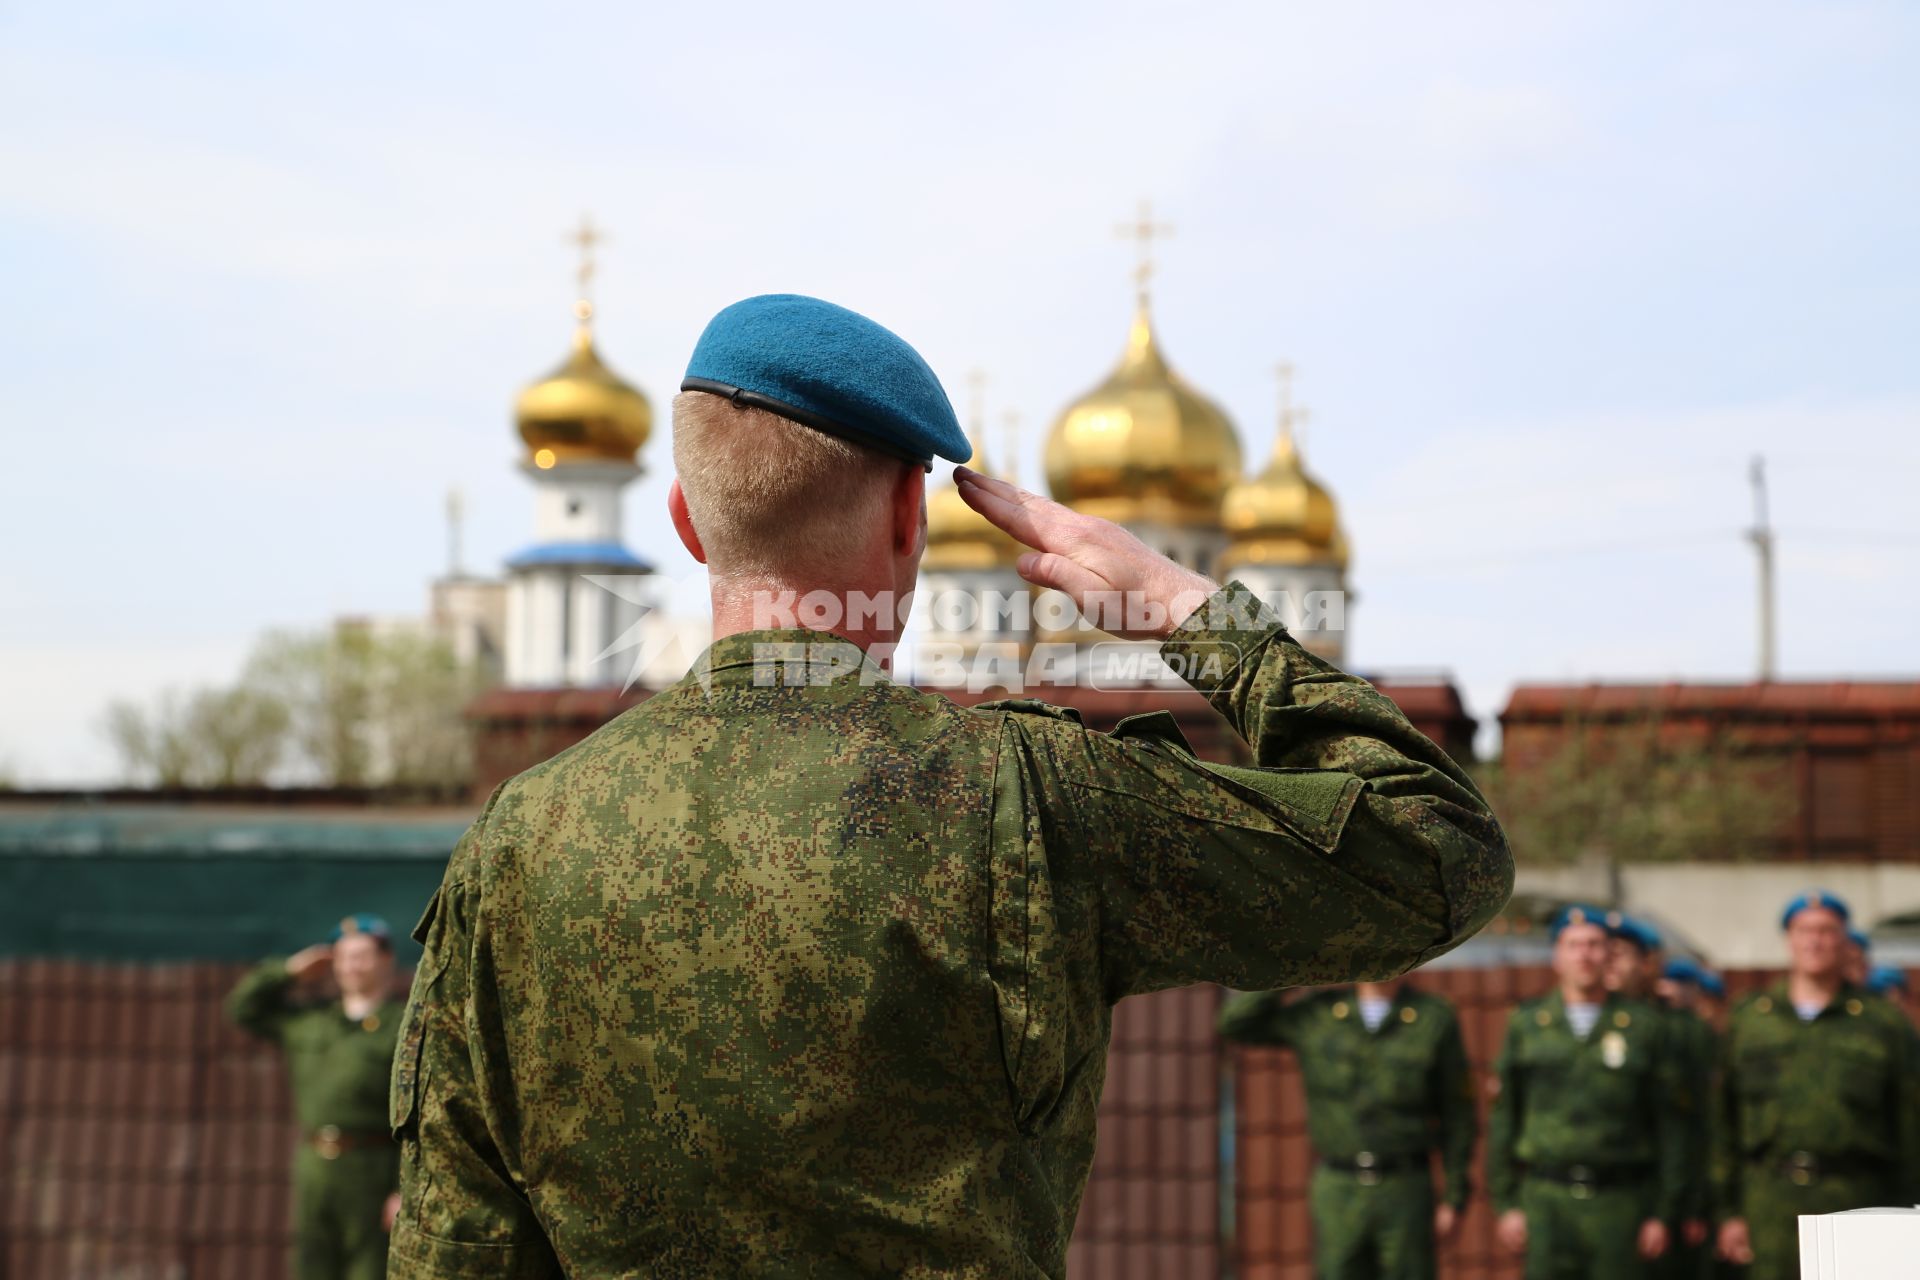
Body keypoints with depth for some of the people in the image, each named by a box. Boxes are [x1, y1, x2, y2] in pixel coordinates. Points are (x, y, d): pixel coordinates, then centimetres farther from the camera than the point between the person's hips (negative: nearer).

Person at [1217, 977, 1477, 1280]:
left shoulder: (1436, 1018, -4)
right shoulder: (1317, 1013, 2)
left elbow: (1457, 1115, 0)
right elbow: (1234, 1024, 3)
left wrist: (1454, 1201, -4)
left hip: (1406, 1194, -2)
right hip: (1339, 1195, 2)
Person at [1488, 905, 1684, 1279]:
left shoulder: (1644, 1026, 6)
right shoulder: (1525, 1024, 8)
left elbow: (1668, 1125, 5)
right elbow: (1503, 1119, 9)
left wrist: (1663, 1213, 0)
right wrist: (1505, 1203, 3)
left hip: (1620, 1204, 0)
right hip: (1546, 1202, 0)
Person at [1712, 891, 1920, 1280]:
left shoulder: (1883, 1023, 7)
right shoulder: (1748, 1020, 12)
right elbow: (1727, 1123, 11)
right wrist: (1730, 1210, 6)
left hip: (1857, 1203, -1)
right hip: (1771, 1200, 1)